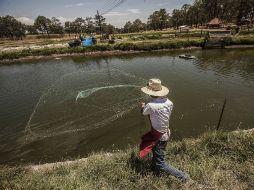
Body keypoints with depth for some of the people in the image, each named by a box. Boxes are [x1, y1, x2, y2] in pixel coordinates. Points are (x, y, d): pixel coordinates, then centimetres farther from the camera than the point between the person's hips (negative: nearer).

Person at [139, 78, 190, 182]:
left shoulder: (151, 106, -30)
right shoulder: (168, 102, -9)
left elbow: (143, 112, -7)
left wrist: (143, 106, 16)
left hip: (159, 137, -8)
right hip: (166, 133, 8)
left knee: (160, 164, 9)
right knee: (157, 154, 31)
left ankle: (183, 176, 17)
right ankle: (155, 168, 54)